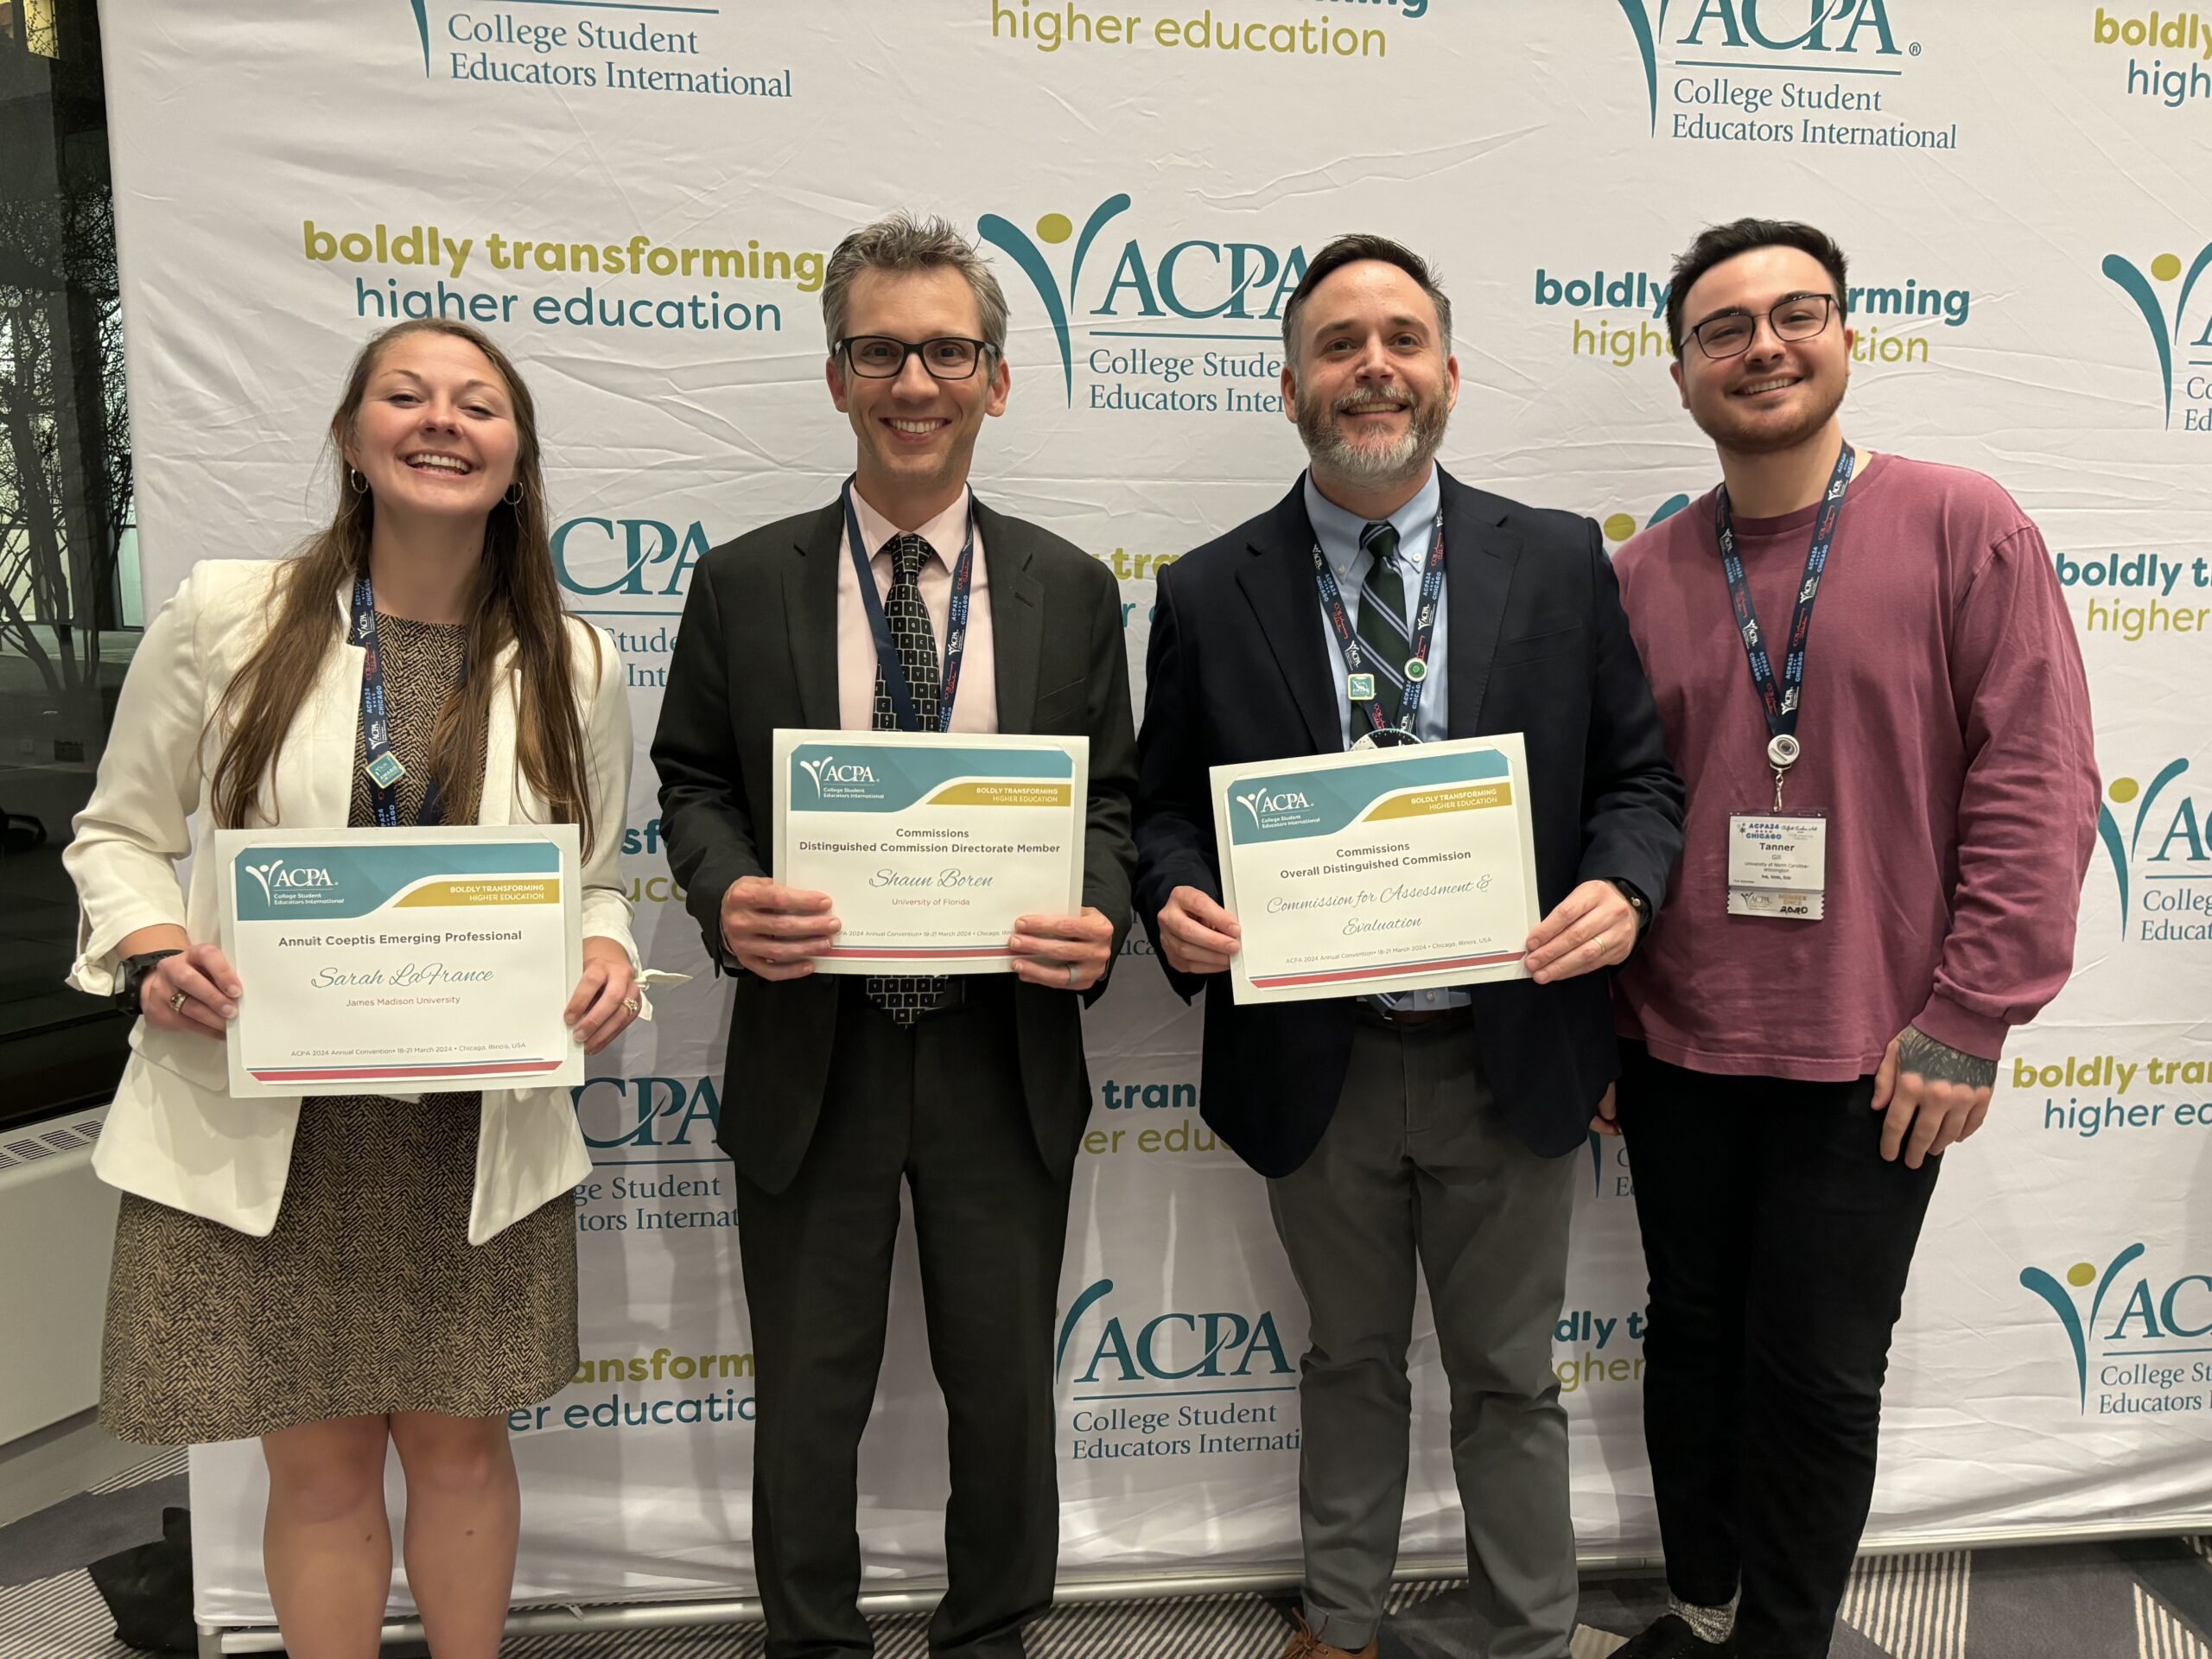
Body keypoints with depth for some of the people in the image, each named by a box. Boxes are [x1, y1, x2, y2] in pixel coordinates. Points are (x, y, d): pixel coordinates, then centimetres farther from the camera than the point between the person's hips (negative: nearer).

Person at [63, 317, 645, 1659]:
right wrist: (154, 951, -13)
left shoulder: (574, 666, 1)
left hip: (480, 1130, 1)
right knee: (320, 1462, 13)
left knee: (461, 1444, 16)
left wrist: (607, 959, -12)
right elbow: (121, 833, 6)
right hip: (258, 1123, -1)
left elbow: (598, 875, 9)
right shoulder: (223, 616, -3)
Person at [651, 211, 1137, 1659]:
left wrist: (1101, 919, -16)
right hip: (811, 1051, 0)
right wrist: (728, 897, -17)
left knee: (1006, 1384, 16)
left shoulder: (1070, 589, 2)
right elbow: (694, 779, 4)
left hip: (1006, 1054, 1)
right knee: (809, 1395, 16)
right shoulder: (746, 583, 0)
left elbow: (1113, 796, 4)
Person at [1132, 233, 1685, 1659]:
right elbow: (1166, 805, 4)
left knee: (1509, 1381, 17)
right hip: (1314, 1060, 1)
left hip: (1508, 1054, 0)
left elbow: (1640, 775, 3)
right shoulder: (1207, 594, -2)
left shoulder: (1559, 561, -1)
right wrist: (1178, 901, -17)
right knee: (1351, 1364, 21)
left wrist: (1620, 886, -17)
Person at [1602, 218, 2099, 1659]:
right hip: (1678, 1047, 3)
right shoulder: (1642, 577, 4)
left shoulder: (1965, 528, -5)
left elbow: (2038, 780, -8)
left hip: (1869, 1059, -3)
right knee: (1695, 1338, 16)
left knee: (1818, 1374, 8)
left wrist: (1969, 1019, -12)